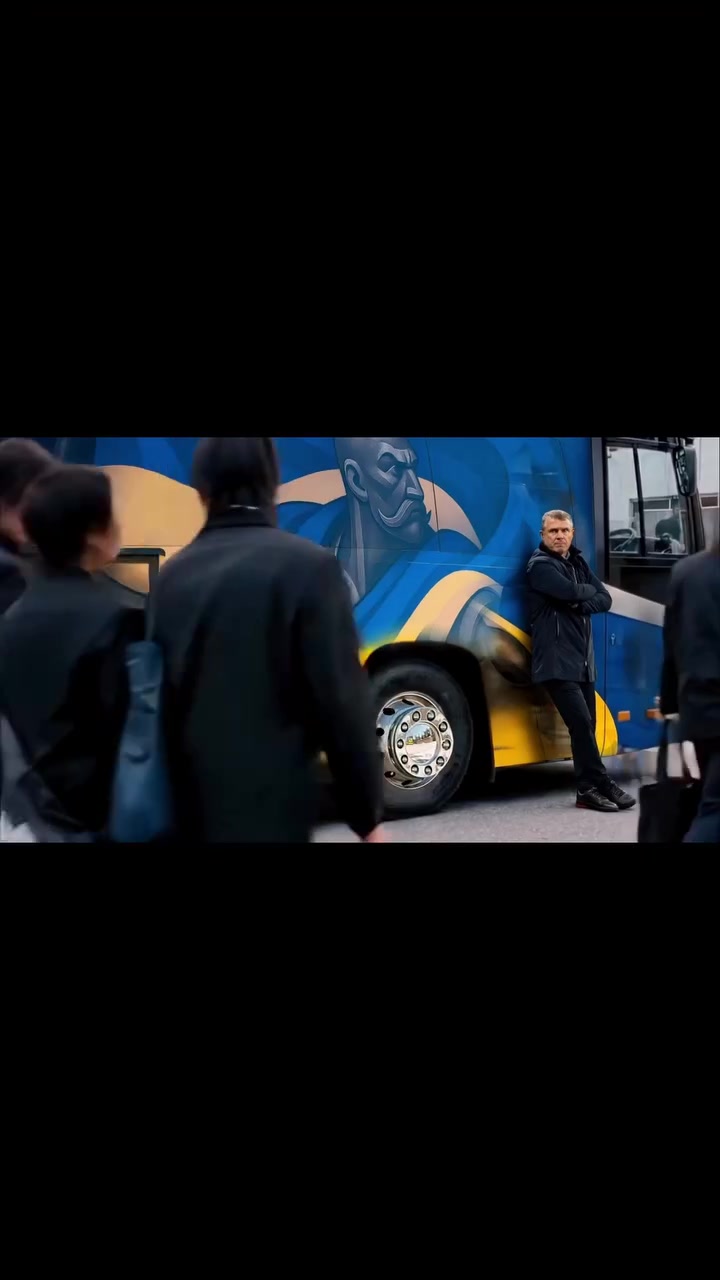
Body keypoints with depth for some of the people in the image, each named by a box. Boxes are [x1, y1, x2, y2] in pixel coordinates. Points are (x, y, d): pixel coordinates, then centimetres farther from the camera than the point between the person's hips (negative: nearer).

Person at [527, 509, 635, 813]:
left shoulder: (578, 563, 18)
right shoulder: (540, 565, -6)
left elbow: (605, 599, 8)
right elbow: (571, 591, -22)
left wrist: (581, 605, -12)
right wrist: (589, 590, -1)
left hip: (583, 660, 8)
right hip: (557, 661, -7)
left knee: (585, 726, 7)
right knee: (581, 723, -14)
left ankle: (588, 790, 11)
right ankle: (603, 786, -8)